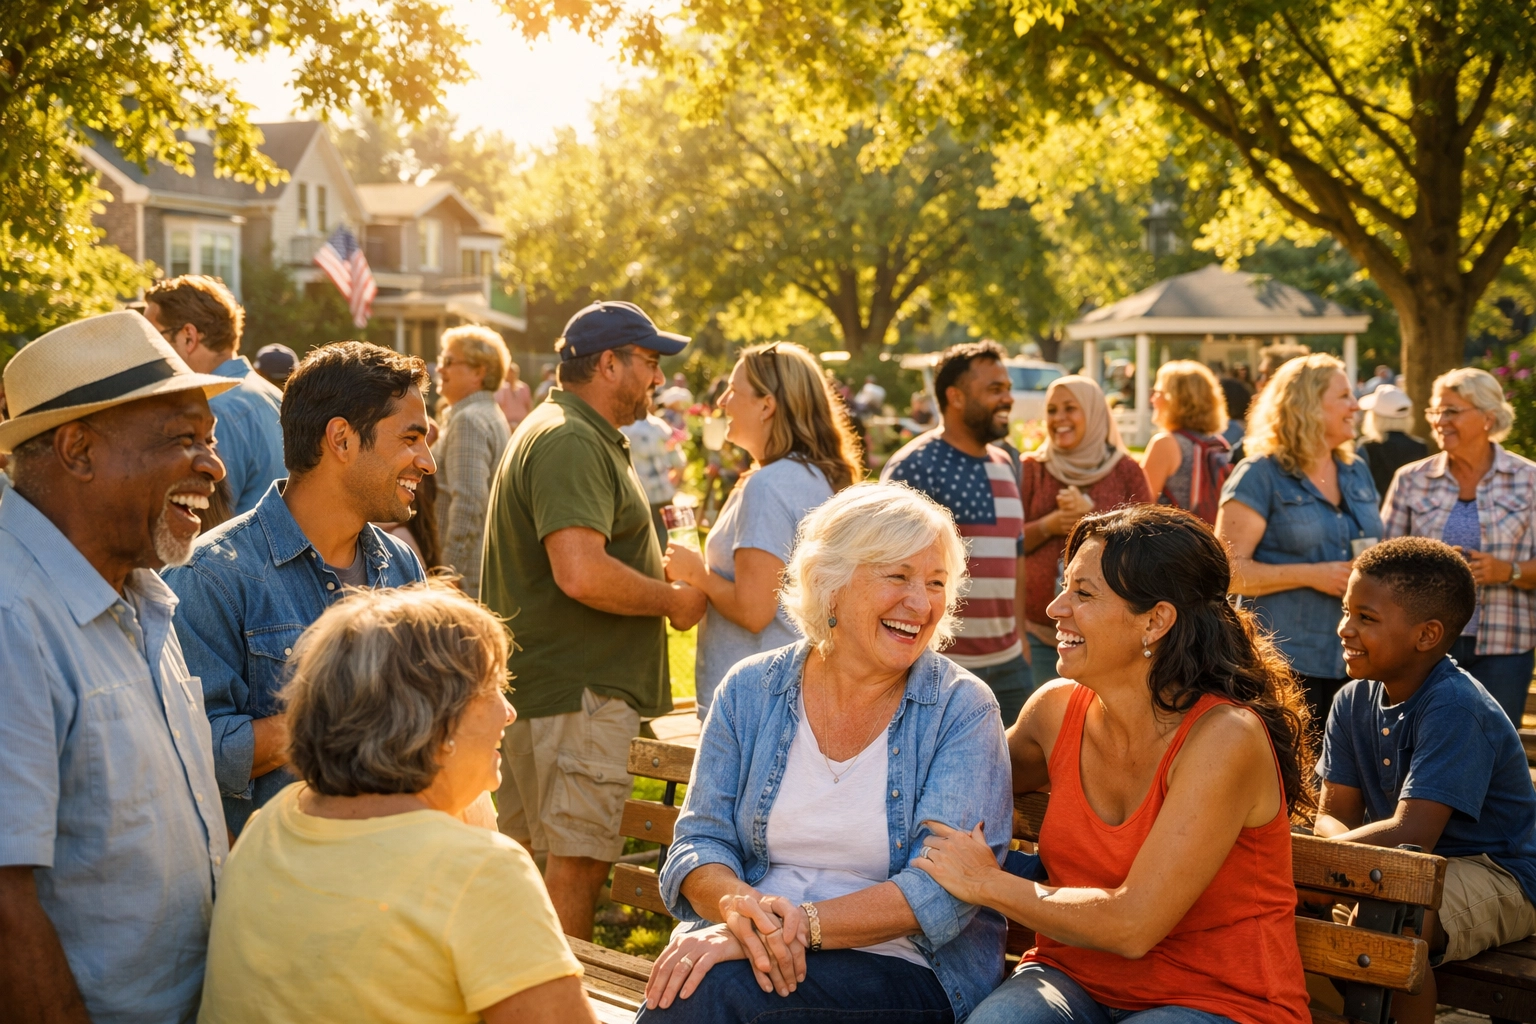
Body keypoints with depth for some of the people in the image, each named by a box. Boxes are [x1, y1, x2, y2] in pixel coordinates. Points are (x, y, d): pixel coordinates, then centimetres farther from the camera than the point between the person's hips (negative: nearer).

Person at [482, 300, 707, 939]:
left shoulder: (577, 436, 19)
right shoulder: (571, 442, -17)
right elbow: (582, 574, -29)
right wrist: (672, 600, -14)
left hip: (536, 683, 11)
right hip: (575, 692, -11)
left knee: (522, 849, 17)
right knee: (578, 856, -5)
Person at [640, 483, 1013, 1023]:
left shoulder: (962, 709, -4)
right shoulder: (750, 690, 6)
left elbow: (941, 893, -14)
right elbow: (700, 842, 4)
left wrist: (800, 925, -25)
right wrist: (738, 904, -20)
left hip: (909, 970, -3)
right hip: (746, 948, 3)